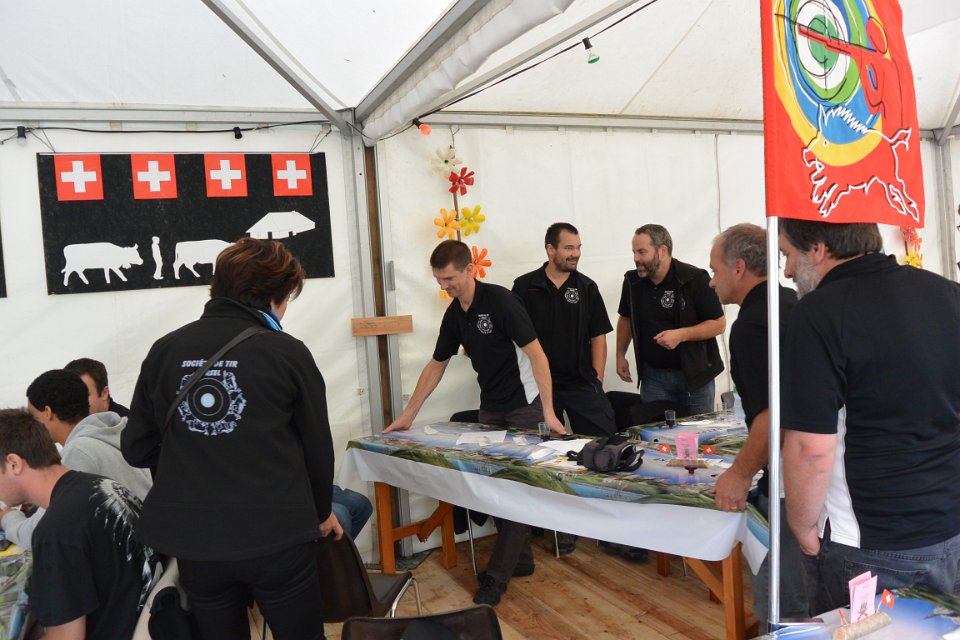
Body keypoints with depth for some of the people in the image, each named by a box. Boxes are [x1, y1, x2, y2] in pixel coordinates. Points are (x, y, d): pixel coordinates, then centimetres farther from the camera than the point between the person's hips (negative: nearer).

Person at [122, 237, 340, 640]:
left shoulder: (164, 351, -1)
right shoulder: (288, 353, -8)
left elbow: (137, 449, 5)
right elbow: (317, 446, 0)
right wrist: (321, 512, 18)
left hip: (191, 538, 4)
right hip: (276, 535, -3)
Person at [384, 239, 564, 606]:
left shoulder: (500, 301, -19)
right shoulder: (454, 314, 3)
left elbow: (536, 354, -19)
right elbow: (436, 365, 13)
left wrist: (549, 411, -23)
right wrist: (408, 414, 13)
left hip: (524, 405, -7)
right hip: (490, 408, 8)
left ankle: (498, 574, 4)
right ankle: (521, 558, 25)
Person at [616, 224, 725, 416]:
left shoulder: (695, 279, -13)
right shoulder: (632, 281, 0)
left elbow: (719, 324, -11)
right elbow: (626, 318, 17)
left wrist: (681, 334, -23)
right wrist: (620, 355, 12)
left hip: (694, 374, -3)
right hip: (653, 376, 3)